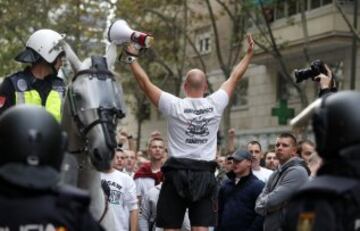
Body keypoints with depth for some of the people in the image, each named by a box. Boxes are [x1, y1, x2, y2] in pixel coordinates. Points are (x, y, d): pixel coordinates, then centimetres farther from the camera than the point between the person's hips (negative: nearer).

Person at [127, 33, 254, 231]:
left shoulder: (174, 106, -5)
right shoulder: (215, 105, 1)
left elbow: (145, 82, 0)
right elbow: (235, 77, 13)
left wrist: (131, 57, 11)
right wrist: (249, 53, 25)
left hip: (177, 173, -2)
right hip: (205, 174, 2)